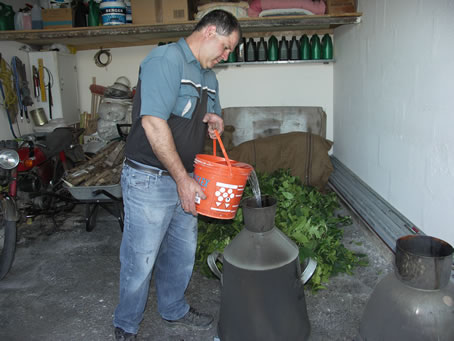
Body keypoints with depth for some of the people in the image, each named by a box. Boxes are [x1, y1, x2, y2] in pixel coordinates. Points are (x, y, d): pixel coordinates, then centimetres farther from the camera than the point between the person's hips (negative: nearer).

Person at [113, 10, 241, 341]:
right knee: (140, 260, 4)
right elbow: (153, 124, -23)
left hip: (185, 178, 9)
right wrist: (183, 179, -20)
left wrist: (215, 122, 1)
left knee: (182, 251, 20)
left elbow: (211, 117, 28)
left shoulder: (209, 77, 14)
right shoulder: (166, 59, -15)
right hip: (150, 180, -8)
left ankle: (174, 309, 42)